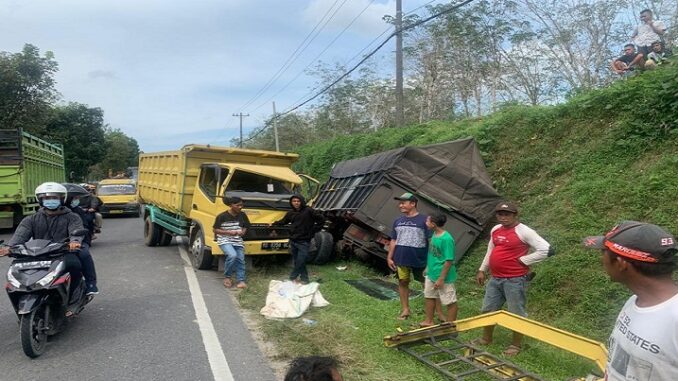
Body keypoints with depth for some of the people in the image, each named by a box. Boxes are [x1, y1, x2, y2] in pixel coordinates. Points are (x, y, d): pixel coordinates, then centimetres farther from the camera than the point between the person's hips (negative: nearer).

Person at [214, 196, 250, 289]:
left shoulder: (242, 215, 3)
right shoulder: (222, 216, -11)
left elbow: (245, 227, 16)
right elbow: (215, 230, -6)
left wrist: (243, 232, -8)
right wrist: (229, 232, -18)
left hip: (238, 241, 5)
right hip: (225, 240, -5)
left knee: (240, 260, -7)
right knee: (232, 255, -27)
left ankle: (241, 280, 0)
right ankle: (227, 277, -6)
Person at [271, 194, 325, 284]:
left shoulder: (308, 210, -10)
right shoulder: (291, 213, 7)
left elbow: (321, 219, -8)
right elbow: (283, 221, 23)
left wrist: (312, 230, -7)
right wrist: (273, 224, 19)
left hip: (304, 242, -5)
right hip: (293, 241, 5)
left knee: (300, 262, -5)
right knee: (296, 262, 9)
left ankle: (292, 277, 13)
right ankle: (304, 279, 22)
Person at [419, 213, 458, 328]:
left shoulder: (446, 239, -24)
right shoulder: (434, 235, 2)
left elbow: (449, 261, -23)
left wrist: (441, 279, -22)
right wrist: (428, 268, 20)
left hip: (443, 277, -10)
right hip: (431, 274, 10)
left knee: (450, 302, 6)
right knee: (429, 296, 20)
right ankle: (429, 321, 36)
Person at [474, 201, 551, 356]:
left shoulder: (524, 231, -14)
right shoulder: (495, 230, 8)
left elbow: (545, 250, -19)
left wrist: (522, 260, -15)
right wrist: (482, 270, 19)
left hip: (515, 280, -7)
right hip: (495, 279, 7)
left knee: (516, 314, 6)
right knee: (487, 310, 16)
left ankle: (516, 345, 23)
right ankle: (486, 339, 34)